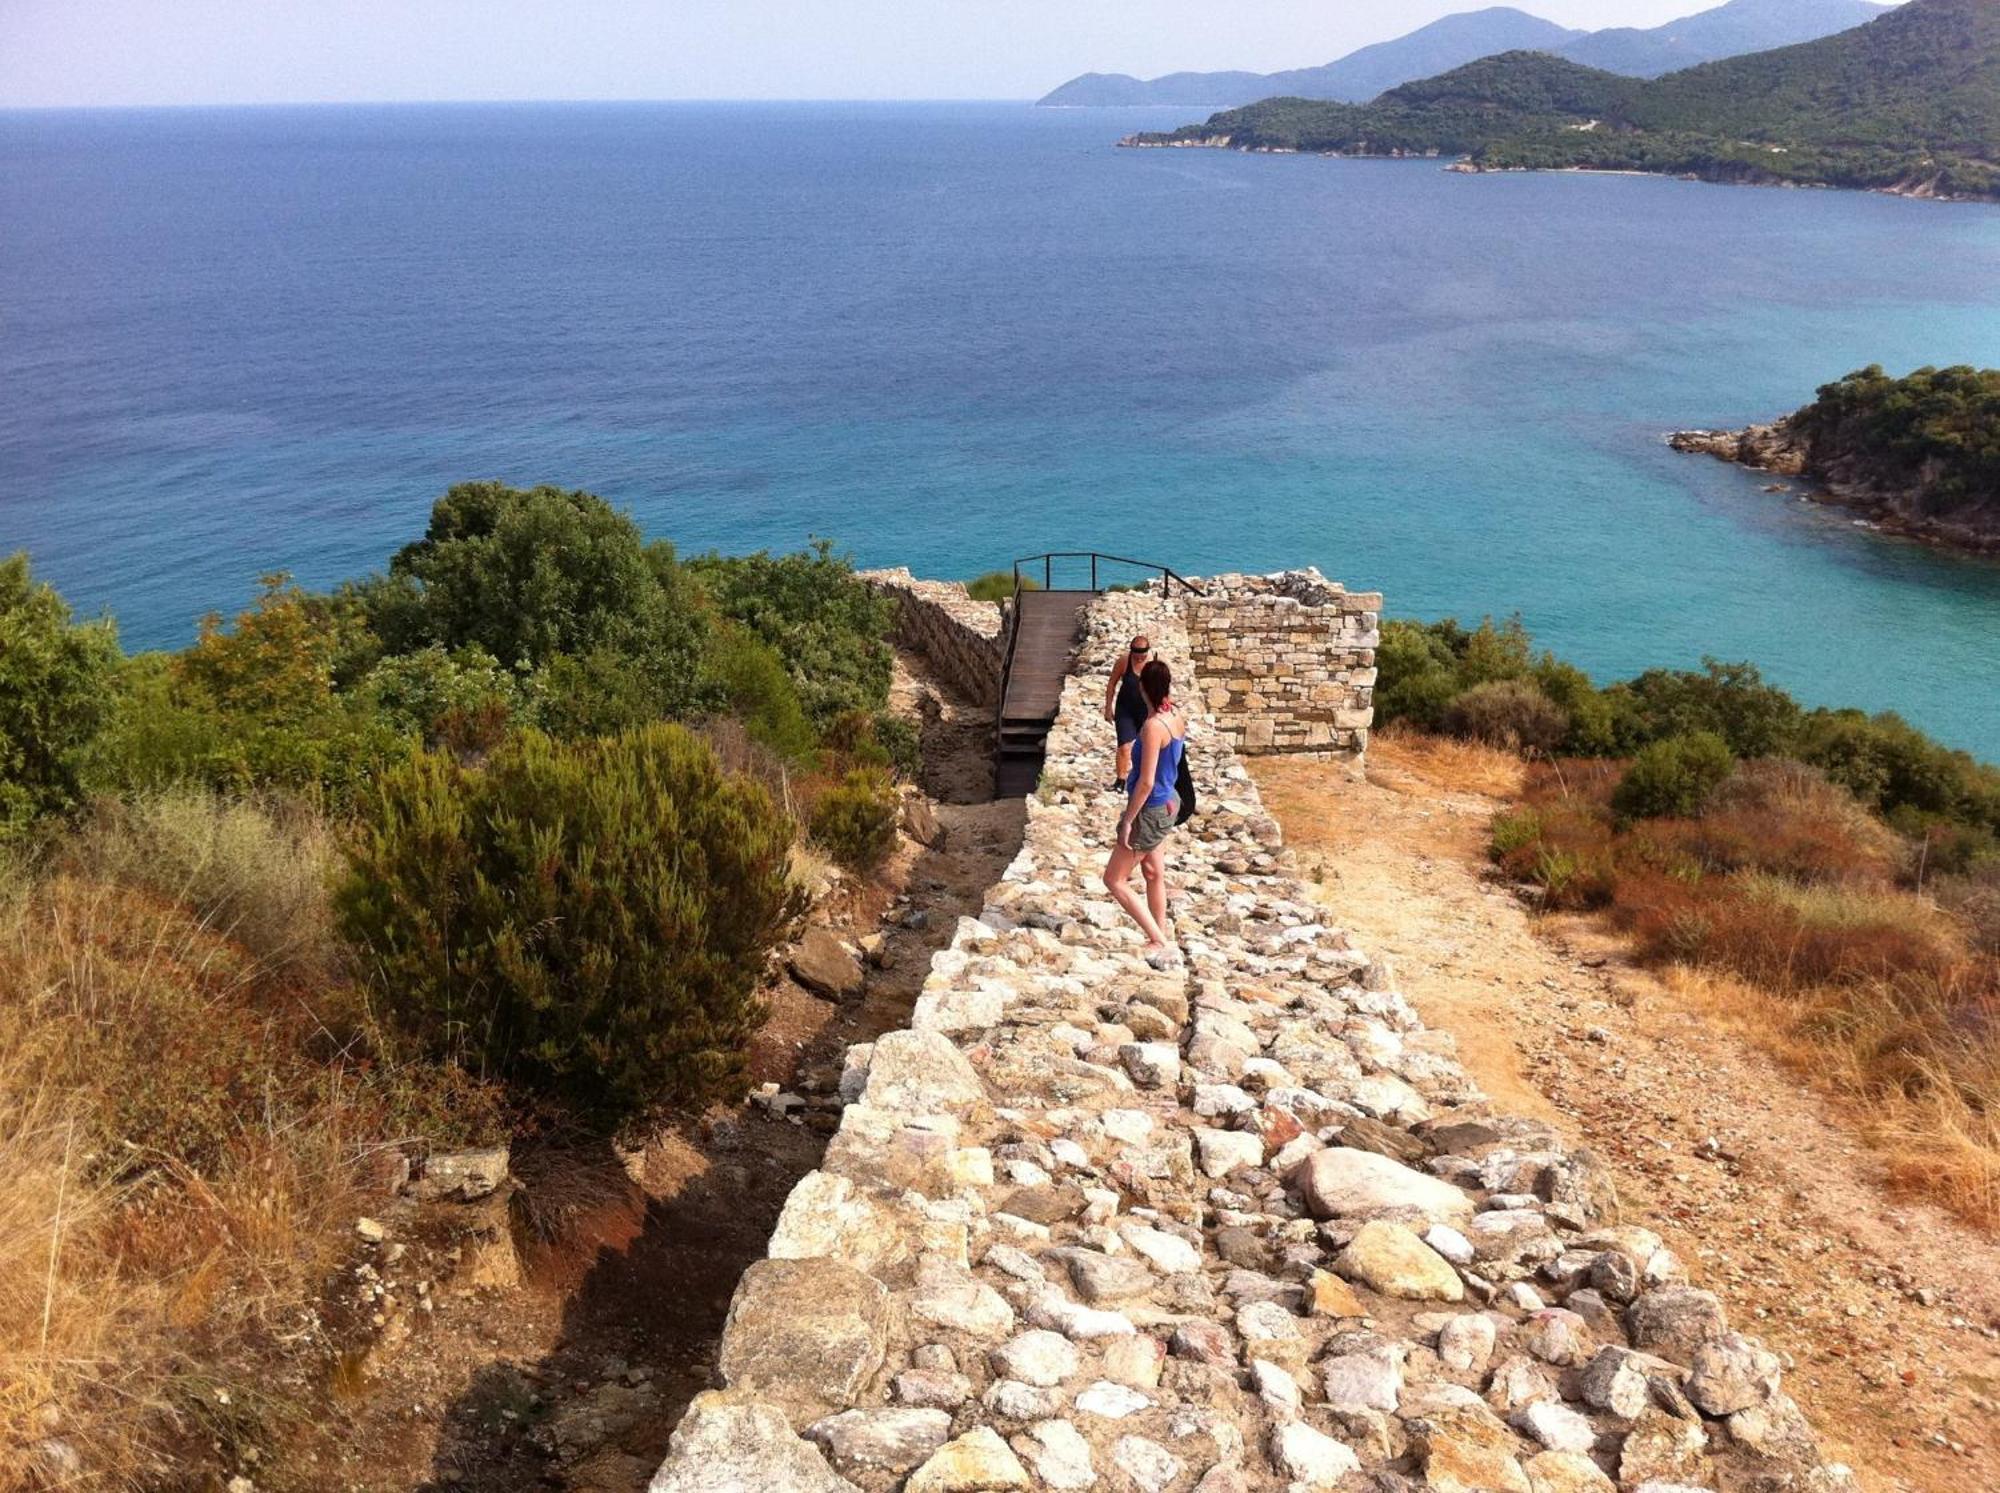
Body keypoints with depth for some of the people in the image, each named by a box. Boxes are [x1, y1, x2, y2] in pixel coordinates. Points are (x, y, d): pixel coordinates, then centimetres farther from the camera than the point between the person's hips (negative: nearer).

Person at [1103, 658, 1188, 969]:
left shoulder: (1153, 726, -27)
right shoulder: (1177, 717, -2)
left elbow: (1146, 782, -25)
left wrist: (1128, 820, -18)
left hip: (1151, 812, -9)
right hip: (1167, 804, 9)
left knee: (1114, 879, 3)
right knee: (1154, 874, 23)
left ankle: (1161, 943, 2)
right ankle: (1162, 940, 37)